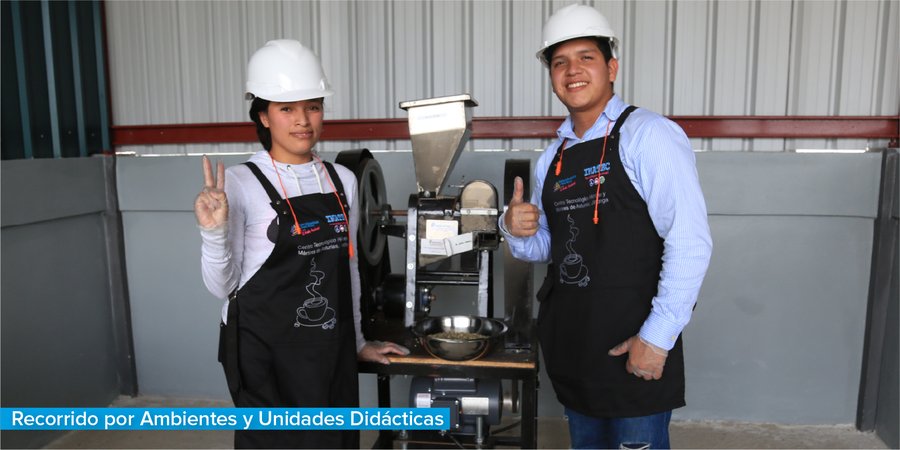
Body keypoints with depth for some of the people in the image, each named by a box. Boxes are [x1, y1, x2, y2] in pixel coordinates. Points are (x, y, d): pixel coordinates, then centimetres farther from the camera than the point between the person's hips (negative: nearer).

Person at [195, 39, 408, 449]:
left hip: (330, 350, 5)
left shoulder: (343, 181, 2)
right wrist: (214, 233, -24)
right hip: (266, 352, -4)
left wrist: (357, 341, 17)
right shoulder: (240, 183, -11)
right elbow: (222, 287, -8)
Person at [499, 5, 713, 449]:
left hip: (633, 349, -6)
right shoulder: (552, 158, 9)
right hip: (570, 345, 7)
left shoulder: (649, 136, -12)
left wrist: (658, 337, -20)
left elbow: (690, 243, -17)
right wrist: (516, 231, -5)